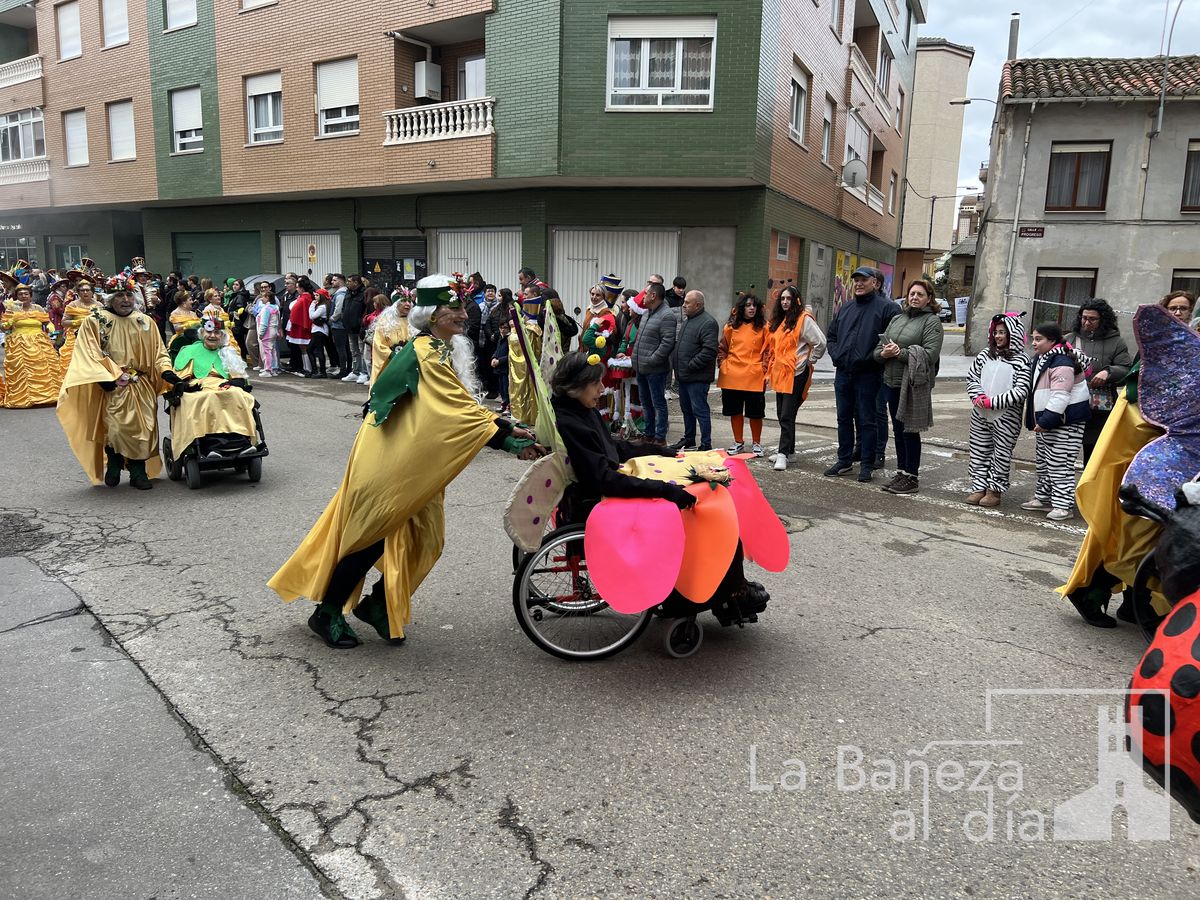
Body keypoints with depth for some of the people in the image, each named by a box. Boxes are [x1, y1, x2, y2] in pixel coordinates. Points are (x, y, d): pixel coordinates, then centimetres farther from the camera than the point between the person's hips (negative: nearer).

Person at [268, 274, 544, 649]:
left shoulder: (445, 350, 10)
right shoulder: (427, 353, -21)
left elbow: (460, 409, 9)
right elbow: (460, 410, -25)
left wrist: (508, 437, 0)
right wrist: (508, 432, -21)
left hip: (413, 464, 9)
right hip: (387, 462, -9)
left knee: (423, 539, 11)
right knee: (371, 537, 1)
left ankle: (377, 604, 28)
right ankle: (326, 613, 19)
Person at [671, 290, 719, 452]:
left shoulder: (708, 323, -15)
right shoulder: (687, 320, 15)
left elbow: (709, 351, -24)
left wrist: (690, 365, -19)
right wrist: (678, 367, 14)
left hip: (697, 377, -10)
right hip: (683, 375, 10)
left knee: (700, 411, -4)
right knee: (686, 409, 18)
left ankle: (706, 445, 3)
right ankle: (688, 440, 31)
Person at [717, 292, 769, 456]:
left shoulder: (763, 327, 1)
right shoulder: (731, 326, 8)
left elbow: (768, 350, 0)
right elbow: (722, 348, 15)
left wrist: (764, 369, -8)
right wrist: (723, 364, 2)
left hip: (755, 377, -2)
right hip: (732, 376, 3)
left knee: (755, 412, 3)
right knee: (735, 411, 10)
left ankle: (756, 443, 18)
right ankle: (738, 442, 24)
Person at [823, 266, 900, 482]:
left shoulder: (887, 308, -5)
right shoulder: (845, 308, 15)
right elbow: (831, 335, 21)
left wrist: (873, 357, -18)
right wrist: (837, 355, 6)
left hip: (868, 375, -6)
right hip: (842, 373, 6)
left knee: (867, 420, 1)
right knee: (844, 419, 13)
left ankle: (867, 464, 11)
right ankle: (844, 461, 24)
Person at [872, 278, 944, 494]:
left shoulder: (932, 321, -4)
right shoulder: (897, 318, 16)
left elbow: (930, 354, -17)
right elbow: (879, 347, 14)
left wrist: (900, 352, -16)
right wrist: (883, 353, -8)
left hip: (914, 385, -7)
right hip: (892, 381, 7)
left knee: (910, 431, -2)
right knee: (898, 430, 13)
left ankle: (912, 477, 8)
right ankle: (901, 472, 24)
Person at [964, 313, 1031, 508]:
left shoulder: (1021, 361, -9)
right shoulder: (985, 355, 5)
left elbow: (1021, 392, -15)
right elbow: (971, 378, 9)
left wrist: (991, 402, -17)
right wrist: (978, 396, -10)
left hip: (1006, 418, -4)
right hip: (980, 415, 5)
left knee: (1001, 453, 6)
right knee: (979, 451, 11)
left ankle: (995, 490, 18)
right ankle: (979, 487, 22)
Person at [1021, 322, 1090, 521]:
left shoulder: (1061, 363, -20)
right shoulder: (1041, 359, 13)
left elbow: (1060, 397, -26)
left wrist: (1046, 421, -26)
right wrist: (1037, 421, 20)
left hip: (1064, 423, -11)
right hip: (1045, 422, 11)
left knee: (1059, 465, -7)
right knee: (1042, 462, 18)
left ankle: (1063, 505, -1)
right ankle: (1043, 498, 29)